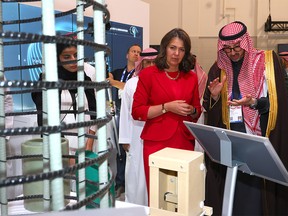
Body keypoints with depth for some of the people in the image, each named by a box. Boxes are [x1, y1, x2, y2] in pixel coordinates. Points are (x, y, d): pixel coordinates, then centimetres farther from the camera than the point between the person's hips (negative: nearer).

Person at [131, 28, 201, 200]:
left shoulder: (191, 77, 10)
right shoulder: (148, 74, -2)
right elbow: (137, 111, -6)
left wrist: (191, 111, -3)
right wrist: (167, 107, -14)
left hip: (185, 141, 4)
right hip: (157, 141, -3)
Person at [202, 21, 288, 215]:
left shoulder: (268, 61, -1)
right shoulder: (218, 69, 8)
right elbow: (209, 108, 8)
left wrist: (253, 102, -23)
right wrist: (214, 96, -13)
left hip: (258, 136, -2)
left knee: (253, 190, -2)